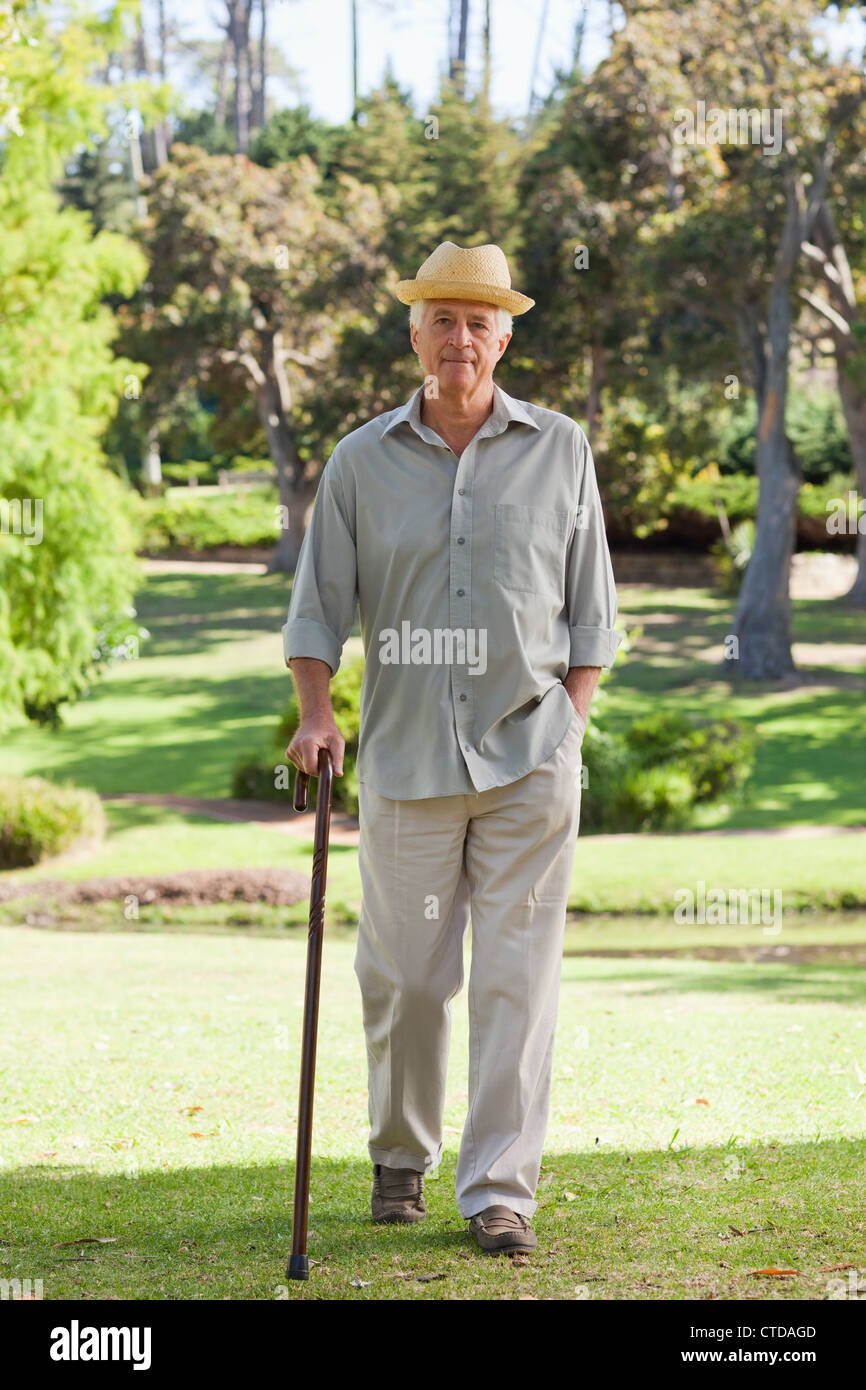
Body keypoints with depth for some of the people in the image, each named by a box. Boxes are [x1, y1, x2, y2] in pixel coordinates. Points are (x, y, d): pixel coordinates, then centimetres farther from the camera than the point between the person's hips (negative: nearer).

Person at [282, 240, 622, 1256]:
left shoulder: (561, 451, 7)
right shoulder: (361, 462, 7)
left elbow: (590, 610, 10)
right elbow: (317, 608, 8)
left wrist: (568, 725, 1)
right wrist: (315, 713, -7)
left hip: (529, 761, -1)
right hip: (405, 762, 1)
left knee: (516, 979, -4)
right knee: (402, 976, 5)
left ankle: (501, 1192, 1)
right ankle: (400, 1158, 27)